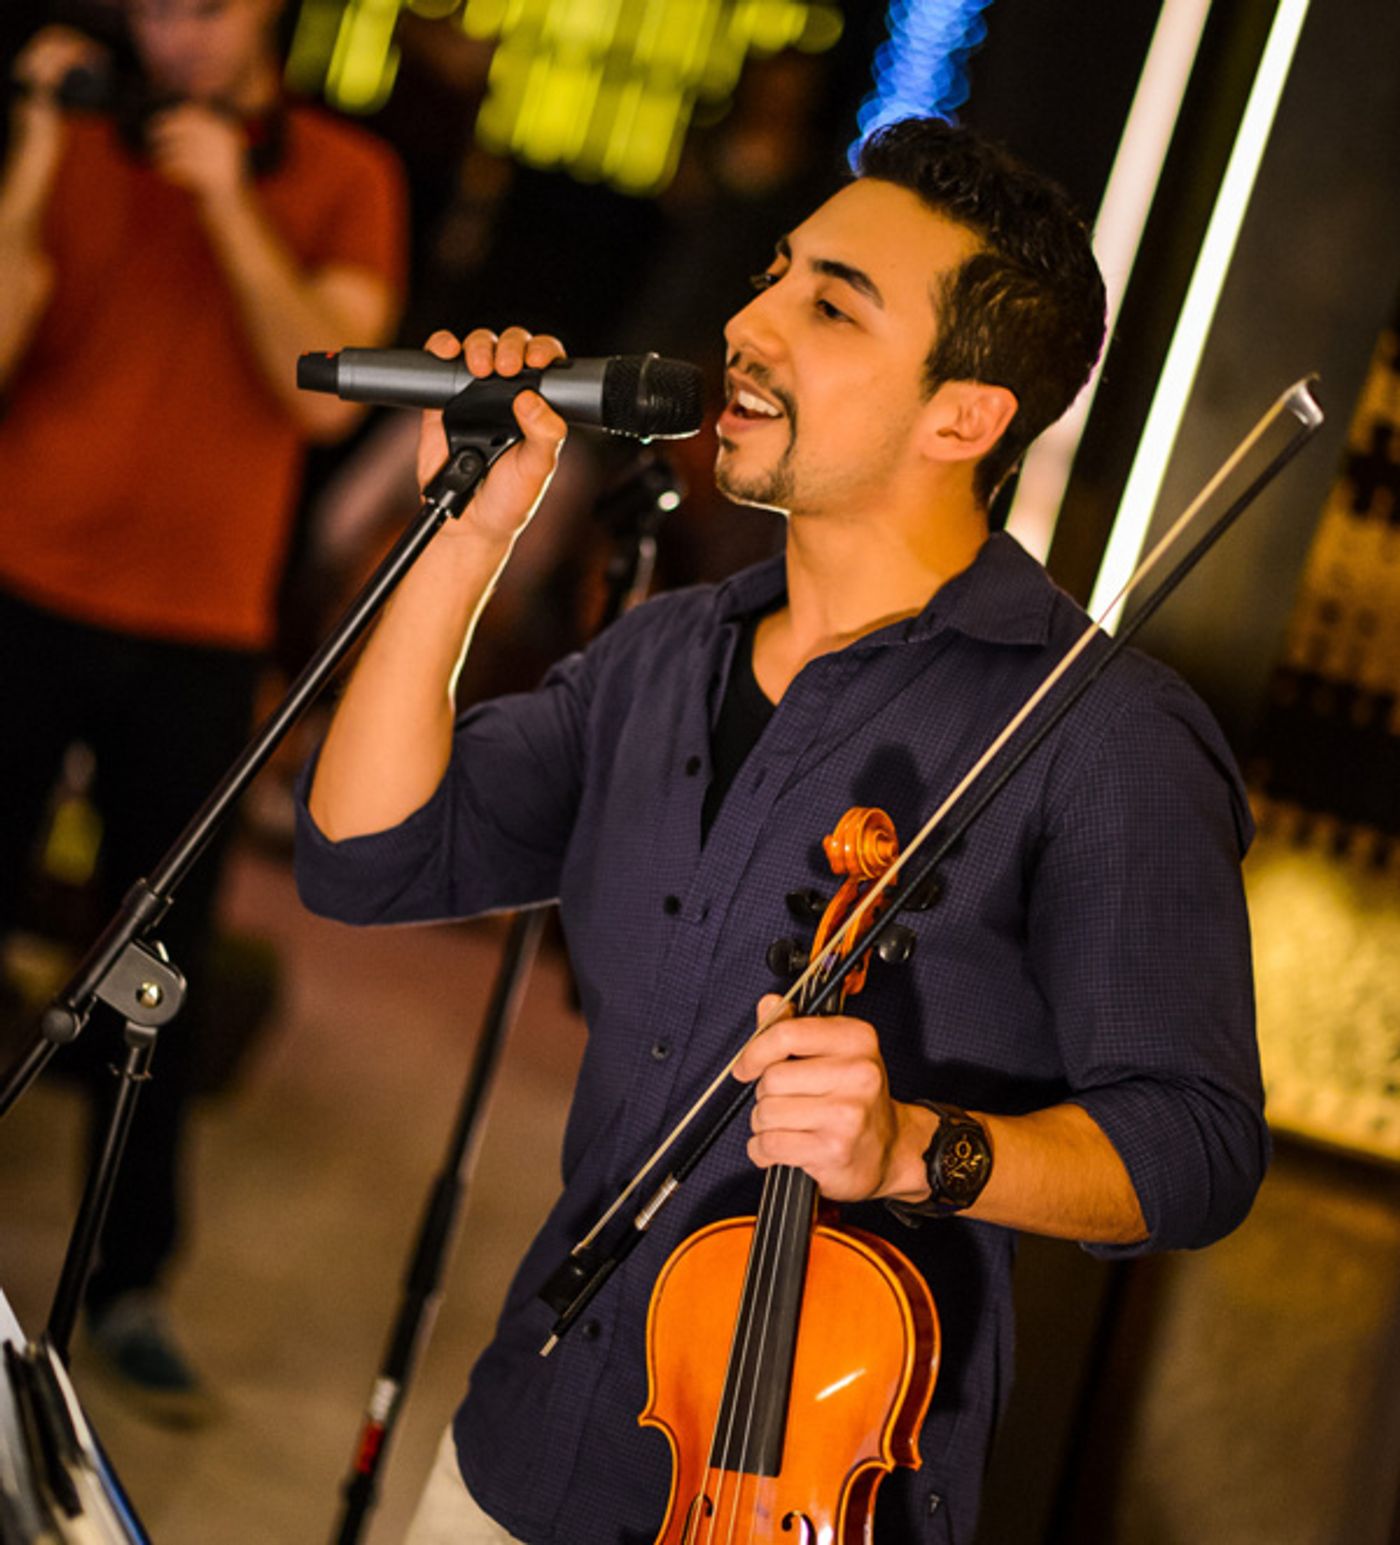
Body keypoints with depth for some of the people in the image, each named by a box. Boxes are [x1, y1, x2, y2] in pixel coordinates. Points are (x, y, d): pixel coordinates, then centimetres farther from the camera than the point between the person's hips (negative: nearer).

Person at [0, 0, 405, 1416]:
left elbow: (326, 392, -10)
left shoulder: (344, 180, 3)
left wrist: (228, 203, -15)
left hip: (199, 634, 0)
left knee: (162, 961, 4)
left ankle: (128, 1285, 16)